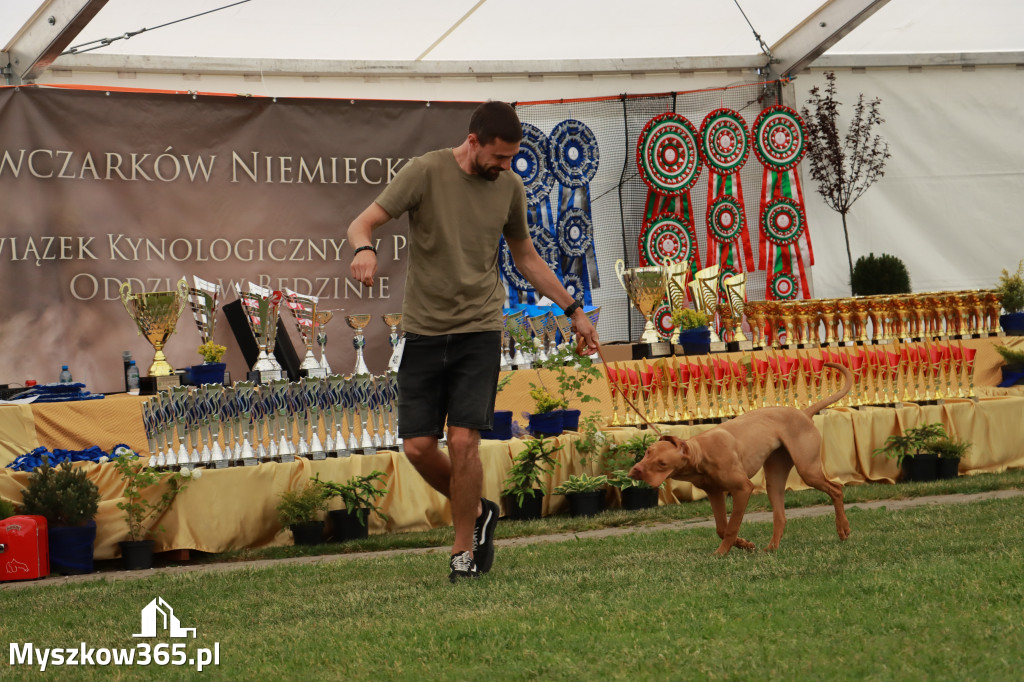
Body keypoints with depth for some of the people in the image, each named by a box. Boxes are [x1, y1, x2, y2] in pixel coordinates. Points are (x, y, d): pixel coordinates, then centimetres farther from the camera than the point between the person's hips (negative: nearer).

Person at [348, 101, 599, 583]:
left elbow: (526, 258, 20)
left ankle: (464, 552, 3)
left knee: (463, 442, -12)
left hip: (479, 331, 1)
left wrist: (573, 310, 20)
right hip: (423, 331, -1)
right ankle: (477, 512, 24)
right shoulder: (426, 173, -7)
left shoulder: (510, 188, 5)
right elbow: (363, 223, -9)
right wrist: (364, 248, -34)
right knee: (418, 446, -2)